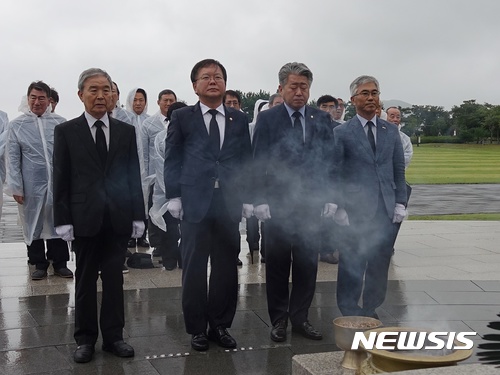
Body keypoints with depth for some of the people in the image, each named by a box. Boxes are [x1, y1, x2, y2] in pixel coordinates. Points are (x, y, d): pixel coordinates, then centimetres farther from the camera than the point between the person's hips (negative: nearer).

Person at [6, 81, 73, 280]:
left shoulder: (61, 123, 2)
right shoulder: (16, 125, 1)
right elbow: (13, 159, 0)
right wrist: (16, 187, -4)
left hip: (58, 183, 1)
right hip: (31, 185, 0)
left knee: (58, 223, 9)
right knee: (33, 224, 9)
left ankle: (59, 262, 21)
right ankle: (39, 264, 22)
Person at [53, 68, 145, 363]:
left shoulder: (127, 131, 8)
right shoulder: (66, 131, 2)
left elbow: (134, 176, 7)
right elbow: (61, 179, 0)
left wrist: (138, 215, 3)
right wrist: (63, 220, -5)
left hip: (119, 218, 2)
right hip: (85, 218, -1)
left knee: (115, 279, 7)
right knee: (86, 281, 8)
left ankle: (113, 336, 19)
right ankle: (85, 339, 20)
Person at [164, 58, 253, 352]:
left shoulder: (239, 119, 11)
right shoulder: (182, 118, 5)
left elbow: (247, 161, 11)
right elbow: (172, 160, 3)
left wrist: (247, 198, 5)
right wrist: (174, 196, -4)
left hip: (230, 203, 2)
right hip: (194, 202, -2)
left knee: (226, 267, 8)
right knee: (194, 269, 4)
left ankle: (221, 326, 21)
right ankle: (197, 328, 17)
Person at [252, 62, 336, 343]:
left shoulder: (322, 119, 8)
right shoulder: (267, 119, 0)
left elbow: (329, 161, 8)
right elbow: (260, 162, -3)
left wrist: (330, 198, 1)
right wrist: (260, 200, -10)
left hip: (311, 203, 2)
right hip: (278, 203, -2)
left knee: (308, 263, 7)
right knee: (278, 263, 6)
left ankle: (300, 317, 20)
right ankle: (279, 319, 18)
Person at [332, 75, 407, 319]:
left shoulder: (391, 131, 12)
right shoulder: (341, 133, 0)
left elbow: (398, 170, 13)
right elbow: (335, 174, -2)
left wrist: (400, 203, 5)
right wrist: (339, 207, -8)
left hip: (387, 210, 4)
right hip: (355, 211, -3)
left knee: (380, 265, 8)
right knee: (352, 265, 2)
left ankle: (371, 310, 23)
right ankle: (349, 312, 16)